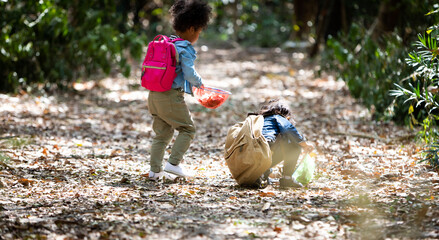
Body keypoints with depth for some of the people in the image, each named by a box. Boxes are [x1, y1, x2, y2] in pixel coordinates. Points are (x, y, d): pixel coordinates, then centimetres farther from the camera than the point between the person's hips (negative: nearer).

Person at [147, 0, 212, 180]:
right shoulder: (185, 49, -11)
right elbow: (189, 73, -16)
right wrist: (199, 83, 6)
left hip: (155, 95, 8)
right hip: (171, 97, -8)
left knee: (162, 133, 14)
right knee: (187, 129, 6)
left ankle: (155, 170, 12)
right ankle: (173, 163, -2)